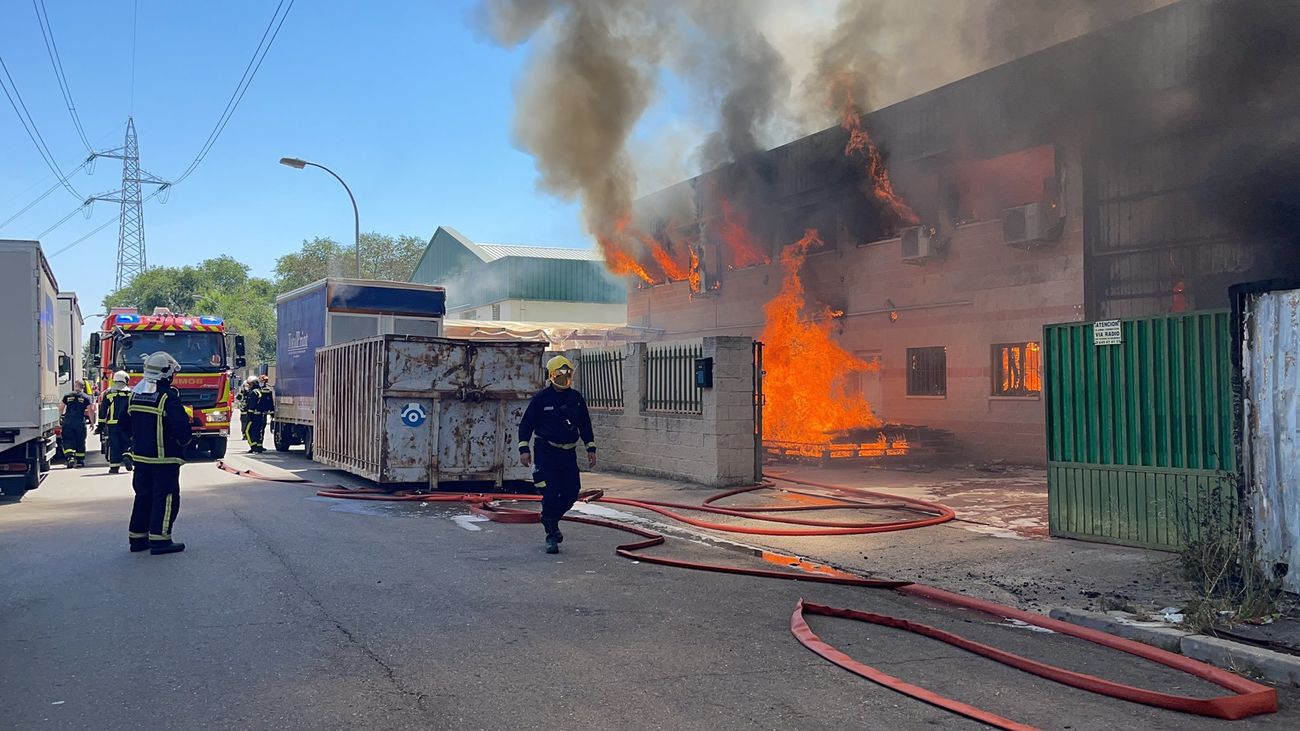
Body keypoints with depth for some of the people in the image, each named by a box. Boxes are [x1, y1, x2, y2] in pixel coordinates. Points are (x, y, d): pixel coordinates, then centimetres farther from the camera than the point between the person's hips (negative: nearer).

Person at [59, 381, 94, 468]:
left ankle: (70, 456, -20)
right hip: (80, 423, 0)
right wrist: (92, 422, 5)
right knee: (80, 442, 11)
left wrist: (61, 417, 27)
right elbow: (90, 411, -3)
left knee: (67, 441, 3)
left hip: (68, 422, 0)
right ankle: (80, 460, 17)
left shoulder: (67, 396, 7)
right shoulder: (86, 397, 1)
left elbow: (61, 408, 10)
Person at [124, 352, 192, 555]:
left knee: (143, 495, 17)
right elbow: (181, 426, -20)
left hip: (140, 455, 8)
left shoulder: (134, 395, 7)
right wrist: (183, 442, -1)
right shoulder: (168, 397, -17)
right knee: (166, 497, -1)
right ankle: (159, 540, -1)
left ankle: (137, 537, 21)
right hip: (164, 458, -8)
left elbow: (126, 424, 17)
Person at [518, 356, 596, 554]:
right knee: (550, 495, -8)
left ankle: (550, 521, 28)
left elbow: (585, 425, 15)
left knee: (571, 493, 3)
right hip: (546, 453, -4)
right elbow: (526, 424, -1)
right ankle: (552, 536, 4)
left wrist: (591, 449, 11)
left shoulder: (577, 398, 7)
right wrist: (524, 449, -7)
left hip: (569, 453, 5)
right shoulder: (541, 398, -5)